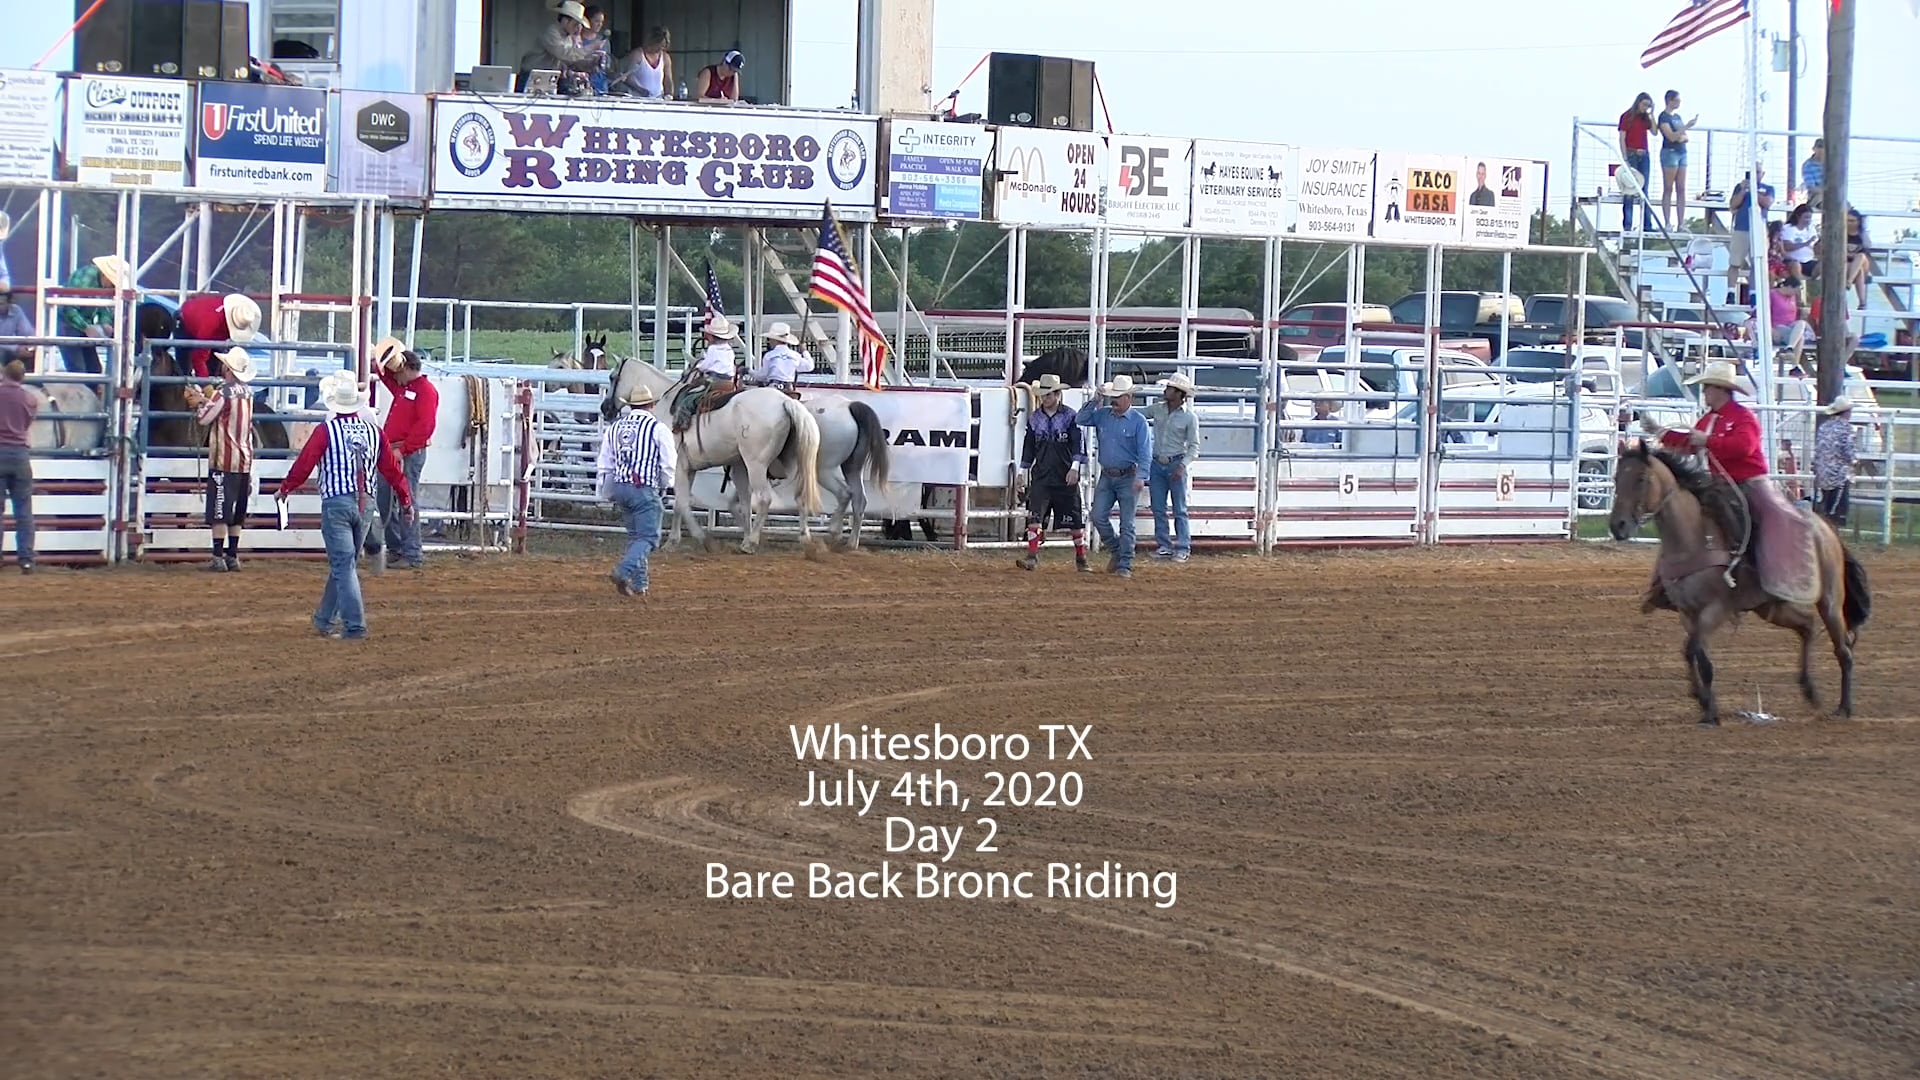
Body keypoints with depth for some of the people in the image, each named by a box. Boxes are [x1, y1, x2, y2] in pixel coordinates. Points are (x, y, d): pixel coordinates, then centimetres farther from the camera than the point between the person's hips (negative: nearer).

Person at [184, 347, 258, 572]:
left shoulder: (223, 393, -15)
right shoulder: (247, 393, 8)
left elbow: (203, 418, -10)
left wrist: (198, 402, 7)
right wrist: (204, 399, 16)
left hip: (224, 461, -7)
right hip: (244, 461, 7)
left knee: (219, 511, -4)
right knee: (236, 513, 13)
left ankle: (218, 557, -6)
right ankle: (233, 556, 16)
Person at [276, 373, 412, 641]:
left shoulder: (325, 430, -10)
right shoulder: (373, 431, 4)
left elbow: (303, 464, -7)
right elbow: (392, 468, 8)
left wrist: (284, 489, 10)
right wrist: (406, 499, 20)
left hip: (336, 503, -5)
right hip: (364, 505, 5)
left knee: (343, 565, -4)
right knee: (343, 563, 17)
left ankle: (355, 626, -12)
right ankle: (325, 620, 28)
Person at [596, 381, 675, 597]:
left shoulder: (614, 428, 9)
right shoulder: (657, 429, -7)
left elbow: (605, 465, 12)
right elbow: (668, 465, -4)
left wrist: (607, 494, 22)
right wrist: (665, 485, 15)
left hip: (620, 488, 6)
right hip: (645, 490, -6)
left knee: (634, 536, 18)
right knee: (648, 537, -3)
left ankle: (639, 584, 16)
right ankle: (623, 572, -25)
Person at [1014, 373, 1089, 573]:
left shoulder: (1070, 416, -3)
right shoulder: (1034, 418, 8)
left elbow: (1079, 444, -8)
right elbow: (1028, 447, 16)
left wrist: (1075, 467, -20)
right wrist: (1022, 473, 15)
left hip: (1066, 478, -2)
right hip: (1041, 477, 2)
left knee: (1075, 521, 6)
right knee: (1034, 517, -13)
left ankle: (1081, 560, 18)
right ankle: (1032, 557, -15)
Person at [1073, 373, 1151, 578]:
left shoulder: (1138, 421, -7)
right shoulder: (1102, 416, 7)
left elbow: (1145, 452, -11)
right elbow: (1080, 419, 4)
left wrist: (1141, 477, -21)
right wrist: (1095, 401, -5)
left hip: (1128, 478, -5)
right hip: (1106, 476, 5)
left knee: (1127, 523, -3)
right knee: (1098, 517, 0)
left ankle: (1125, 565, 2)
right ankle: (1116, 551, 21)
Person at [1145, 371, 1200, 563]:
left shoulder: (1189, 417, -7)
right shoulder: (1157, 409, 4)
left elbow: (1194, 446, -7)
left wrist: (1183, 465, -18)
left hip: (1175, 464, -5)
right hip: (1157, 464, 5)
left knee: (1180, 509, 0)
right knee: (1158, 508, 6)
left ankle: (1183, 548, 3)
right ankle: (1164, 546, 13)